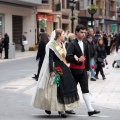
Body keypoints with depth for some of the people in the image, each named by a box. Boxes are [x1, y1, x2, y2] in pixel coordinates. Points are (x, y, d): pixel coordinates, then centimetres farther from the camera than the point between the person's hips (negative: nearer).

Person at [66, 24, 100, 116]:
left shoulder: (85, 44, 11)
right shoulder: (72, 44, -12)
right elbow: (68, 57, -23)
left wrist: (87, 69, 16)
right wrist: (78, 60, -33)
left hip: (83, 70, 5)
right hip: (74, 70, -5)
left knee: (85, 89, -1)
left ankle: (90, 109, -7)